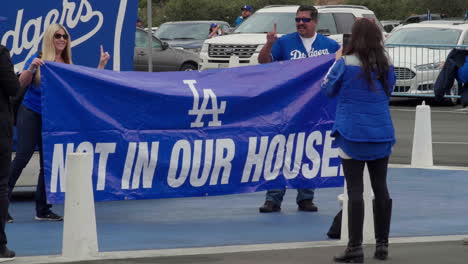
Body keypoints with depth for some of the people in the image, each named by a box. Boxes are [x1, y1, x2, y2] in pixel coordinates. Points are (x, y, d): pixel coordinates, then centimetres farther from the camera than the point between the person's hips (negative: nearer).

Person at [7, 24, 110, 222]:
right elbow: (22, 82, -15)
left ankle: (43, 210, 11)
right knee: (22, 157, -11)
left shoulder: (68, 66, 9)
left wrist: (101, 65, 0)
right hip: (30, 114, -5)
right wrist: (31, 68, -32)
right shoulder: (38, 60, -4)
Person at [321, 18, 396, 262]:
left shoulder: (346, 63, -11)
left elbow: (327, 88, 3)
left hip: (352, 134, -4)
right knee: (380, 187, 11)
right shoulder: (386, 65, 2)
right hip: (381, 133, 4)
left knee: (355, 190, -3)